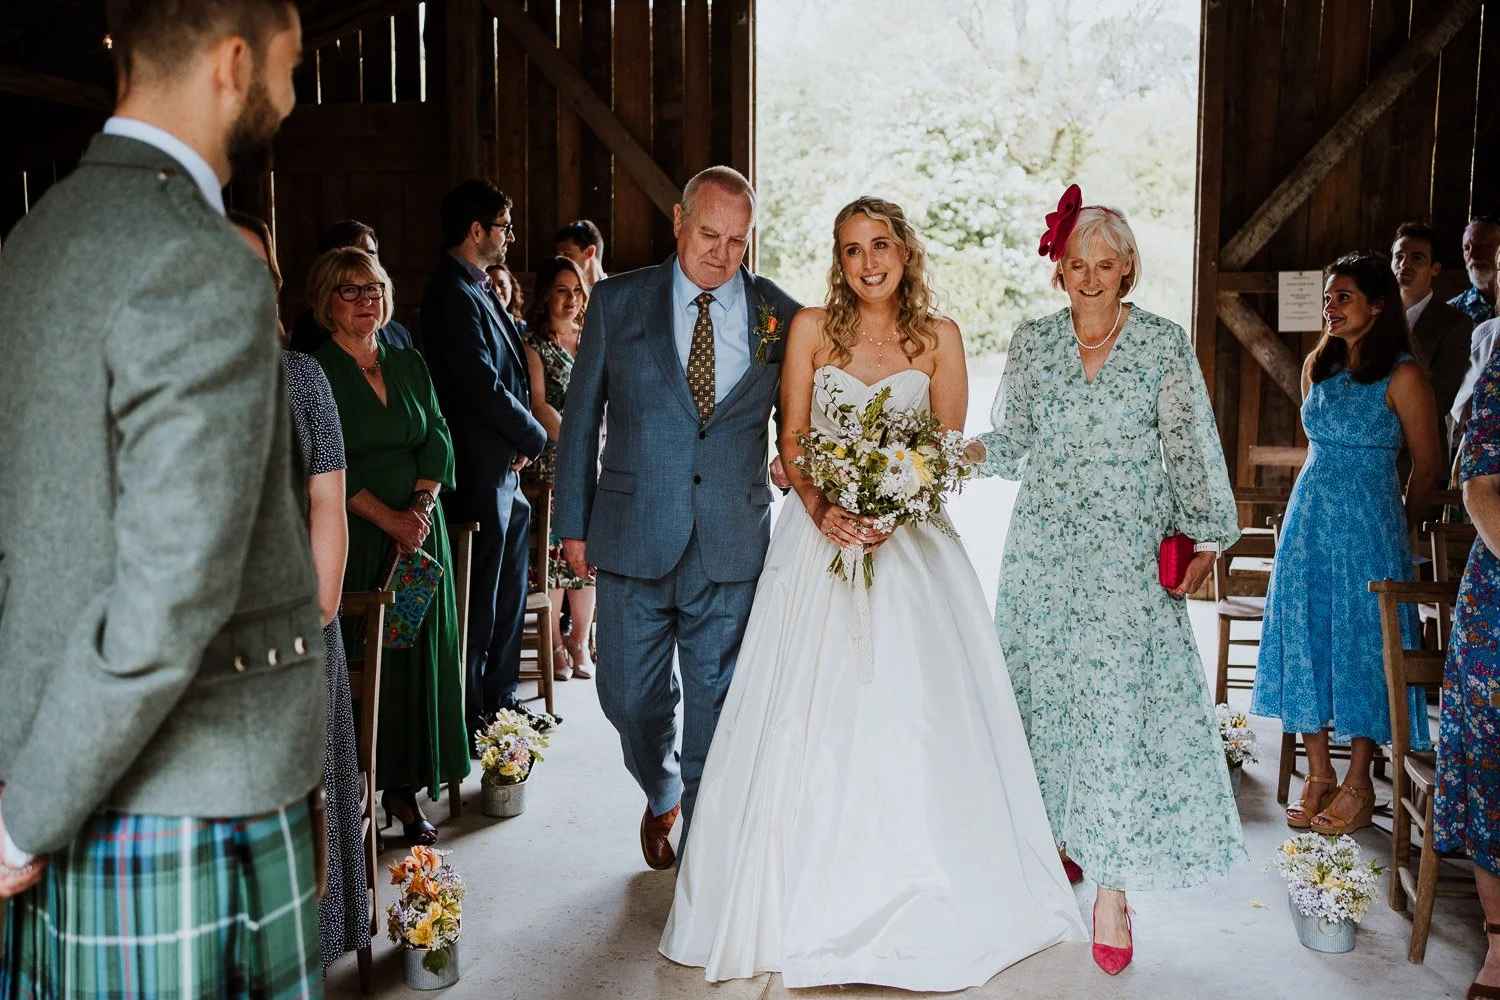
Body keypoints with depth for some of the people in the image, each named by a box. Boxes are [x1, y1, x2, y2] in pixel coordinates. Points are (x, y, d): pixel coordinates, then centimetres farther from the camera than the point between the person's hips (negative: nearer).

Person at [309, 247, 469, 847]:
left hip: (419, 532, 5)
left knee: (417, 655, 3)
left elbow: (437, 441, 8)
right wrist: (389, 519, -15)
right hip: (352, 541, -5)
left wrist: (421, 508, -8)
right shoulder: (313, 372, -3)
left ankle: (405, 789, 12)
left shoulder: (410, 366, 13)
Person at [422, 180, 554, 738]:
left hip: (506, 468, 10)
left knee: (509, 591, 17)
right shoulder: (454, 295, -16)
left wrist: (521, 439, 3)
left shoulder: (478, 289, 15)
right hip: (481, 471, -10)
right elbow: (484, 388, -21)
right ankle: (470, 718, 13)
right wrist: (535, 437, -7)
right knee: (480, 601, 1)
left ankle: (502, 699, 29)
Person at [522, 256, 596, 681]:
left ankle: (580, 642, 12)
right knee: (552, 547, -6)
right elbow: (538, 404, -8)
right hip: (551, 459, -4)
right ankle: (555, 645, 4)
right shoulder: (534, 342, 1)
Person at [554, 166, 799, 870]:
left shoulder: (779, 316, 2)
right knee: (629, 697, 10)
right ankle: (661, 795, 43)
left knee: (718, 705, 6)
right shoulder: (618, 302, 2)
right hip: (633, 540, 1)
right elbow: (581, 417, 6)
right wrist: (573, 522, 5)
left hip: (733, 547, 0)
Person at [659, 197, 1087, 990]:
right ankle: (810, 891, 14)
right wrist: (820, 508, -15)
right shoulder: (811, 329, 4)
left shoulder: (938, 338, 3)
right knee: (812, 712, 1)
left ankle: (915, 892, 13)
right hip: (821, 533, 1)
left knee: (911, 709, -2)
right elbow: (792, 441, 3)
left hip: (909, 538, 0)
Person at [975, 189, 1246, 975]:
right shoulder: (1032, 342, 7)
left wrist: (1204, 537, -2)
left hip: (1130, 560, -2)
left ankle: (1112, 888, 1)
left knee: (1121, 701, -6)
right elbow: (1013, 444, 10)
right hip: (1044, 550, 3)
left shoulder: (1164, 344, 1)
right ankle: (1060, 841, 26)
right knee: (1044, 690, 6)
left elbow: (1190, 448, 2)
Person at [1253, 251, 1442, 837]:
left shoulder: (1401, 376, -9)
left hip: (1369, 526, -6)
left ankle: (1357, 786, 12)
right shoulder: (1317, 366, 9)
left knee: (1362, 644, 0)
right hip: (1308, 520, 6)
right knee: (1305, 640, 6)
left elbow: (1428, 467, -2)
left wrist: (1397, 531, 6)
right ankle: (1318, 776, 17)